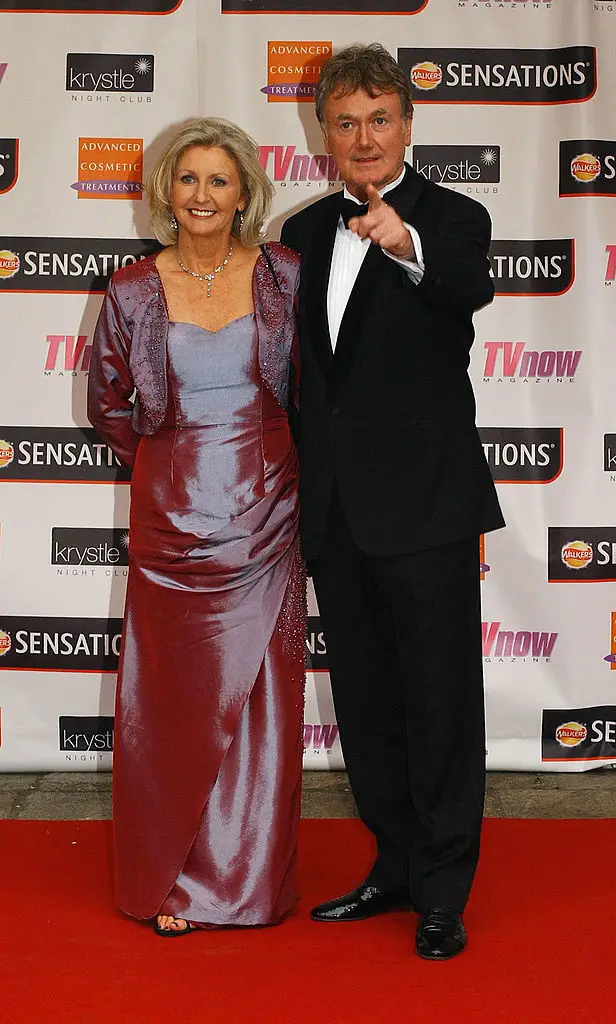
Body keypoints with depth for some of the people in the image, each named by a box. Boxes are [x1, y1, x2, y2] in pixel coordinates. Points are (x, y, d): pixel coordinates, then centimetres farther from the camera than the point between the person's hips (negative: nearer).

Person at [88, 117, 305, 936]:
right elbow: (107, 405, 12)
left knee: (260, 696, 5)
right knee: (174, 697, 5)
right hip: (171, 516, 0)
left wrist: (258, 459, 9)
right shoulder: (133, 292, 0)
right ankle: (170, 881, 20)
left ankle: (251, 877, 20)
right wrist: (165, 462, 11)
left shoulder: (283, 275, -1)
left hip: (264, 514, 0)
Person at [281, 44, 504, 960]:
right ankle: (397, 866, 30)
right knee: (365, 705, 15)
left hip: (424, 508, -6)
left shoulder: (453, 220, -5)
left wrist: (408, 246, -49)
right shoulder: (305, 233, 11)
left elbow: (471, 290, -29)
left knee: (442, 705, 2)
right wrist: (303, 488, 13)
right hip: (336, 513, 6)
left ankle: (445, 892, 15)